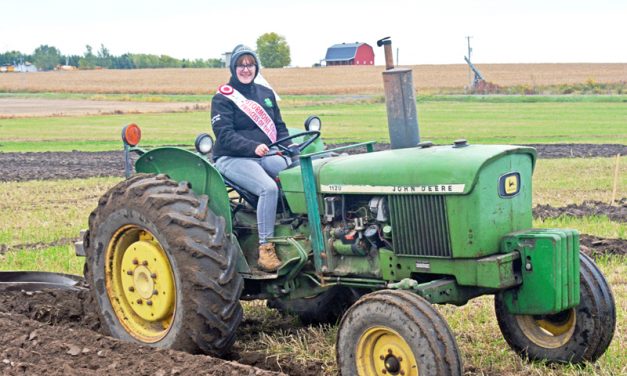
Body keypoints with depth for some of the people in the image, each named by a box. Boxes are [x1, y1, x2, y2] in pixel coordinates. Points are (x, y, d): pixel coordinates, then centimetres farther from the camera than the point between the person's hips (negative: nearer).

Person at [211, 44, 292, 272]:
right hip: (232, 158, -5)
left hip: (266, 156, 6)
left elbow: (279, 127, 22)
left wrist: (288, 146, 0)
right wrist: (253, 147, -27)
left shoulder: (266, 94, 19)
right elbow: (224, 134, -12)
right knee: (269, 188, -34)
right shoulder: (222, 98, 0)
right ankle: (265, 248, -30)